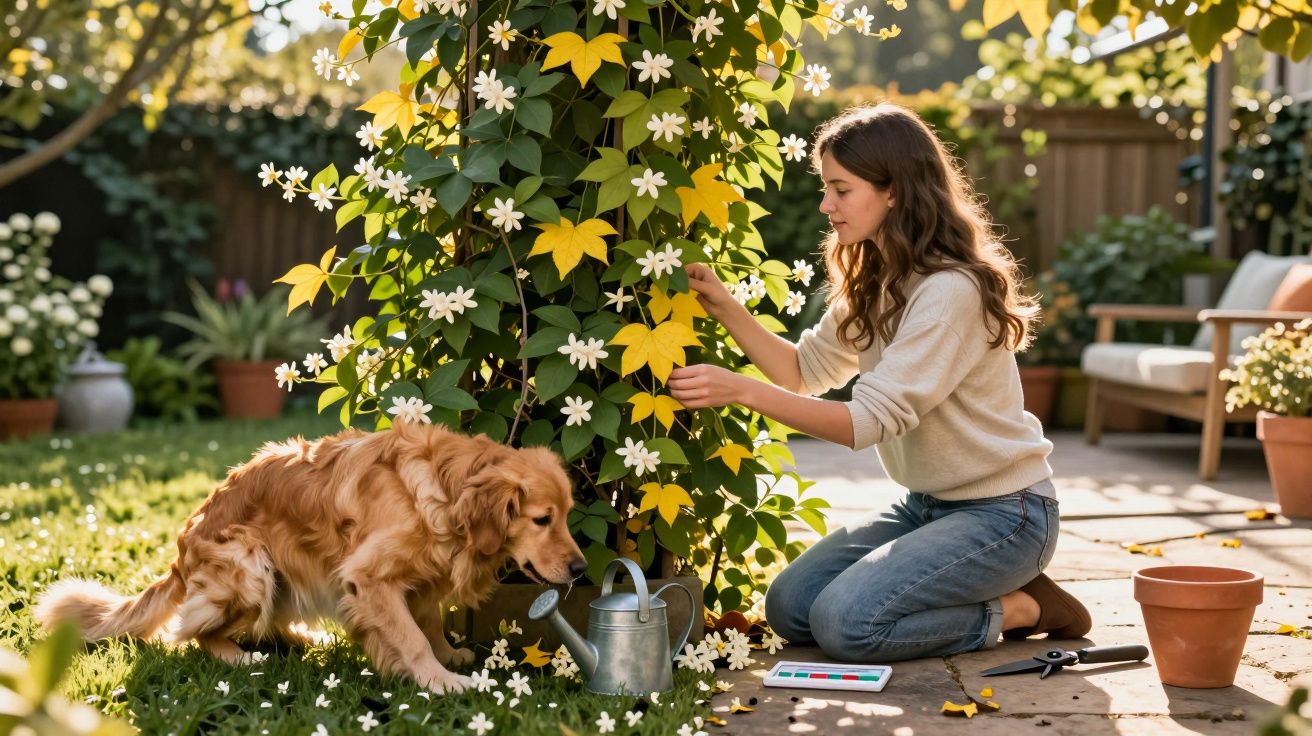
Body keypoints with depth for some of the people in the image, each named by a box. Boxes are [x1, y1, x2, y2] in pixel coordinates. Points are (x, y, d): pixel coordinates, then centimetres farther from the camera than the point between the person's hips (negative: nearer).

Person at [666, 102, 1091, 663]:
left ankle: (1019, 608, -2)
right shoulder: (875, 281, 6)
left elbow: (870, 419, -29)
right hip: (926, 504, 9)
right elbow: (807, 369, 9)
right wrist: (725, 307, -4)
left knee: (845, 622, -23)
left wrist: (742, 391, -34)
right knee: (789, 607, -4)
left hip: (1002, 512, -9)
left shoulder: (951, 290, -24)